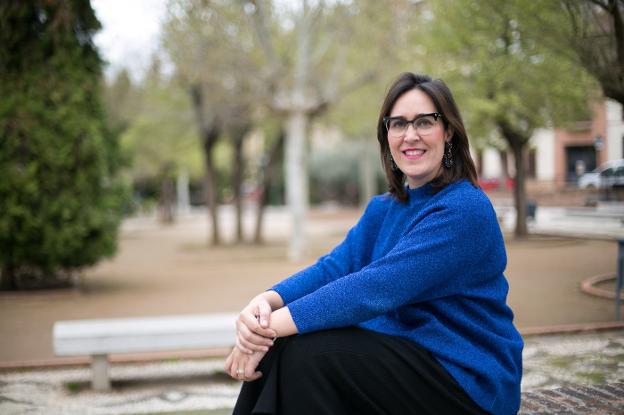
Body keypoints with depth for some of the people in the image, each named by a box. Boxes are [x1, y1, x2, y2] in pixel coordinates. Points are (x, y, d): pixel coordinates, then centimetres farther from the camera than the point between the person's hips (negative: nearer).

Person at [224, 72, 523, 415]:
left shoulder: (464, 209, -17)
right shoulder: (384, 209, 10)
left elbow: (377, 287, -28)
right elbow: (334, 266, -4)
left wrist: (273, 325, -31)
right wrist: (266, 301, -24)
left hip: (470, 382, -7)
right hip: (405, 353, 7)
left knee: (307, 354, -23)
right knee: (281, 346, -11)